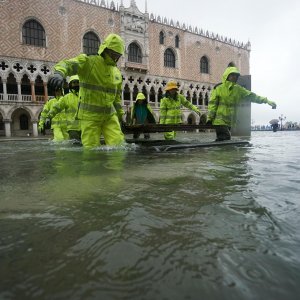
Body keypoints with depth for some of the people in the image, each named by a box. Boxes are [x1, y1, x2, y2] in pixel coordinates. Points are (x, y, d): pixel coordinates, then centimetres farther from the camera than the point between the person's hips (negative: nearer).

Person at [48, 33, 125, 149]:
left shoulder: (117, 72, 13)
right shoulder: (88, 61, -6)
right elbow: (68, 64, -25)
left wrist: (120, 114, 20)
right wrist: (59, 73, -47)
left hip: (109, 115, 5)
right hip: (90, 114, -5)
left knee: (118, 145, -4)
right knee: (91, 149, -2)